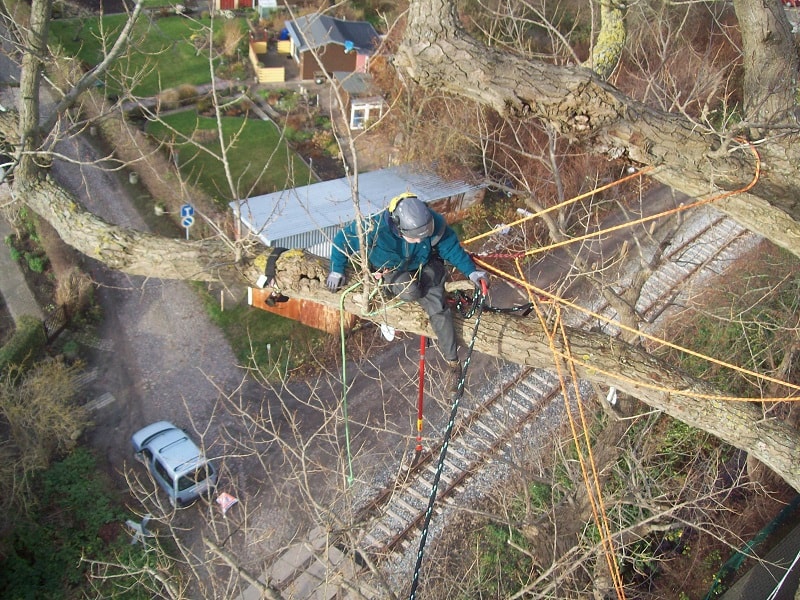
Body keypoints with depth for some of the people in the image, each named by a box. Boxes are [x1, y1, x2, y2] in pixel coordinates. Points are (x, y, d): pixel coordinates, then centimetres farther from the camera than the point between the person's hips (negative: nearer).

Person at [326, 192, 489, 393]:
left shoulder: (435, 224, -30)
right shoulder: (375, 228, -36)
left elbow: (451, 247, -11)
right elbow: (342, 239, -19)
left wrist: (471, 271, -15)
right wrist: (337, 270, -11)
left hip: (425, 265, 1)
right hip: (393, 269, -1)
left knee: (437, 308, -18)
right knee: (410, 291, -35)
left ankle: (453, 362, -4)